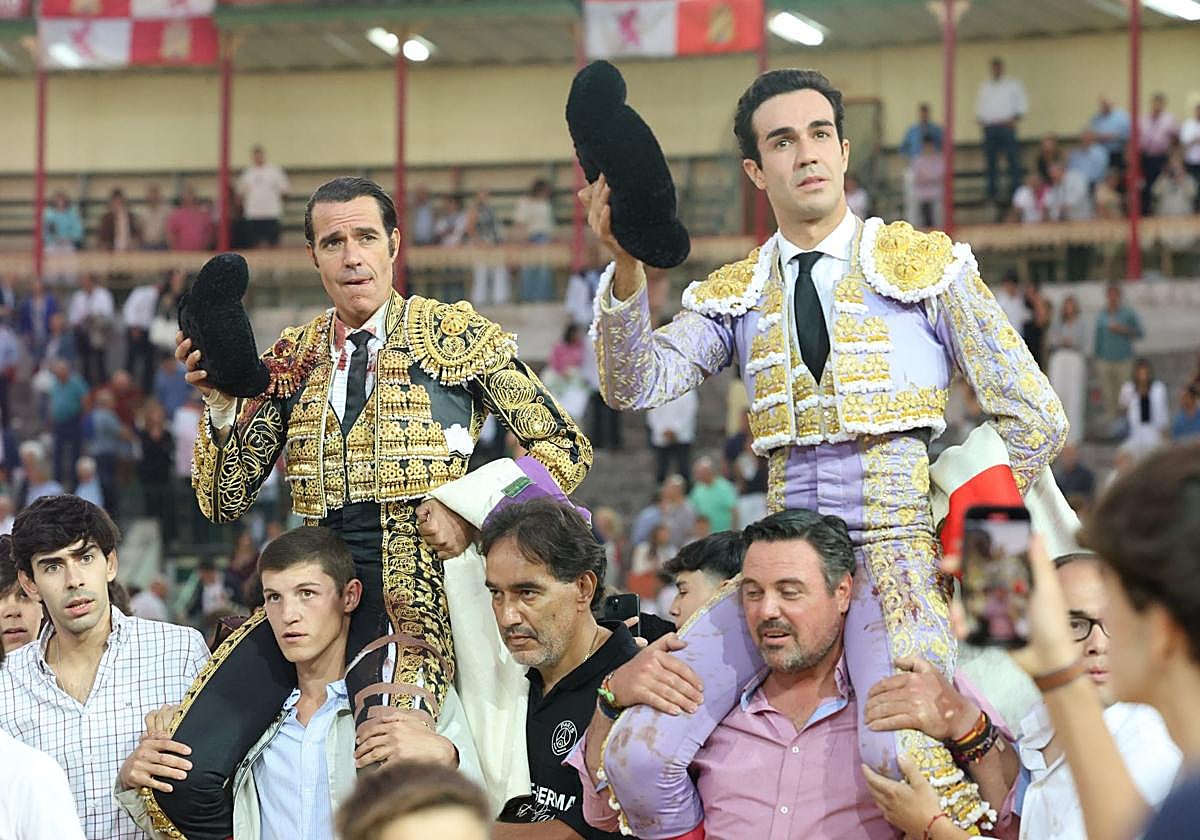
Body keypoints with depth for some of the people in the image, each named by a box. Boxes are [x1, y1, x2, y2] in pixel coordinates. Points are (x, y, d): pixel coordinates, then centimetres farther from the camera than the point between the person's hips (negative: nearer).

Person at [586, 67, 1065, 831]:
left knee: (899, 751, -30)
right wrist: (627, 264, -17)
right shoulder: (734, 296, 14)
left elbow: (1035, 421, 5)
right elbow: (637, 386, -2)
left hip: (900, 547, -4)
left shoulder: (926, 263, 6)